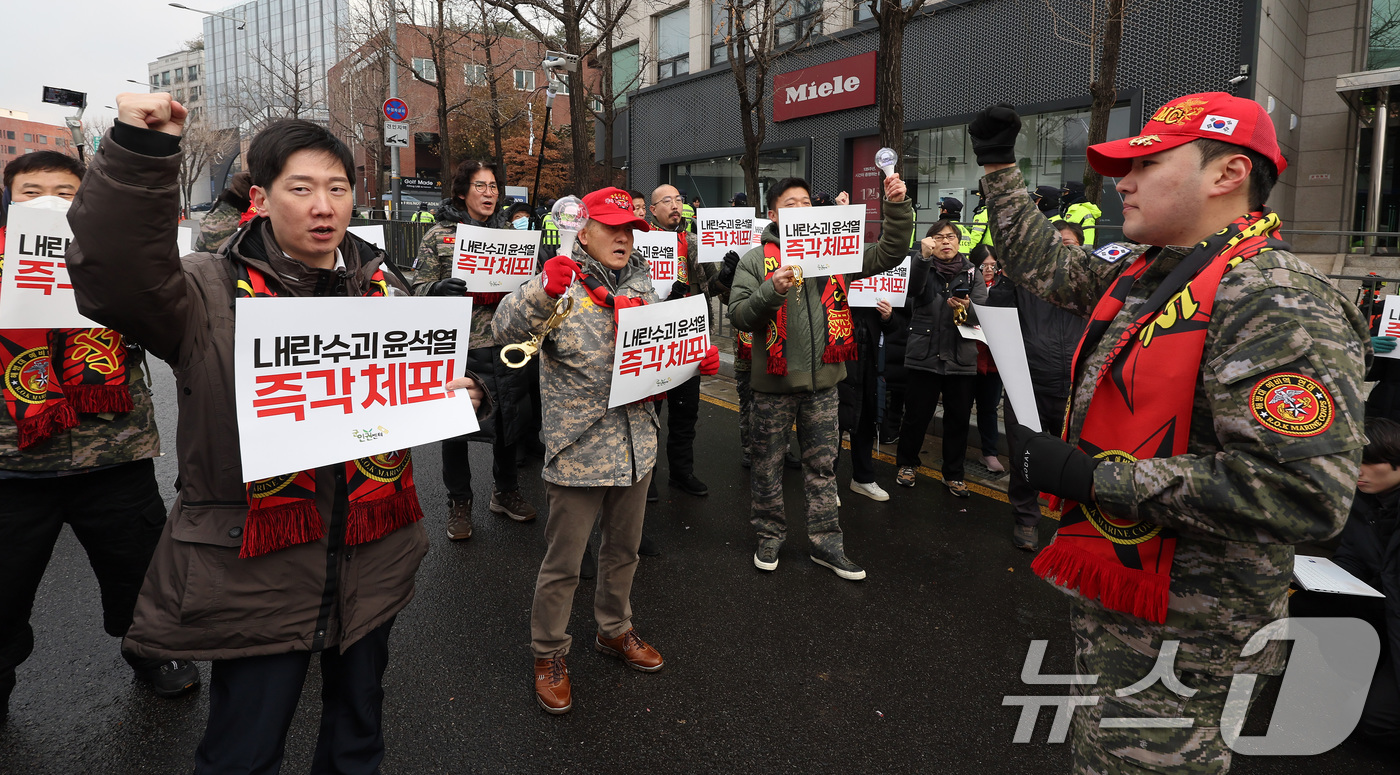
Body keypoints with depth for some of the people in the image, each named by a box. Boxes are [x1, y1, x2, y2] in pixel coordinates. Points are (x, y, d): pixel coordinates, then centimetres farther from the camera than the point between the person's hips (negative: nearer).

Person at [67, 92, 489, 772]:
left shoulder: (382, 287, 5)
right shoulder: (212, 292, -9)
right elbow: (112, 278, -28)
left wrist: (459, 395, -4)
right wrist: (139, 154, -37)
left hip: (372, 558, 4)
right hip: (256, 570, -4)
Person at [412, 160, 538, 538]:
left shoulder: (509, 231, 10)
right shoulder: (440, 234, -1)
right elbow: (420, 288, -1)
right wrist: (439, 288, -21)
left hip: (505, 340, 4)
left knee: (510, 416, 12)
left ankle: (505, 492, 32)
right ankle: (459, 502, 23)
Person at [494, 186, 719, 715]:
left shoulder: (642, 285, 10)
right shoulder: (563, 284, -9)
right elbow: (506, 330, -25)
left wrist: (699, 360, 2)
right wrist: (544, 292, -42)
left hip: (636, 445, 6)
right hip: (578, 450, -6)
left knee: (623, 551, 22)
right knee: (563, 562, 6)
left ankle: (615, 632, 44)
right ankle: (548, 655, 26)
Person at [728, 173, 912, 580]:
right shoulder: (756, 260, -2)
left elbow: (888, 255, 2)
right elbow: (738, 315, -10)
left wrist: (897, 207, -10)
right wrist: (772, 290, -26)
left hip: (822, 380, 3)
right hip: (774, 382, -2)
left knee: (822, 464, 11)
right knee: (769, 464, 10)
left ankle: (826, 543, 22)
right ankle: (770, 536, 27)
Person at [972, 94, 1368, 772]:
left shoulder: (1277, 303, -24)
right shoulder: (1141, 268, 4)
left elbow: (1304, 494, -32)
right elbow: (1044, 266, 20)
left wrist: (1091, 475, -29)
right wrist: (998, 165, 18)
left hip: (1176, 635, -9)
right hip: (1107, 588, 9)